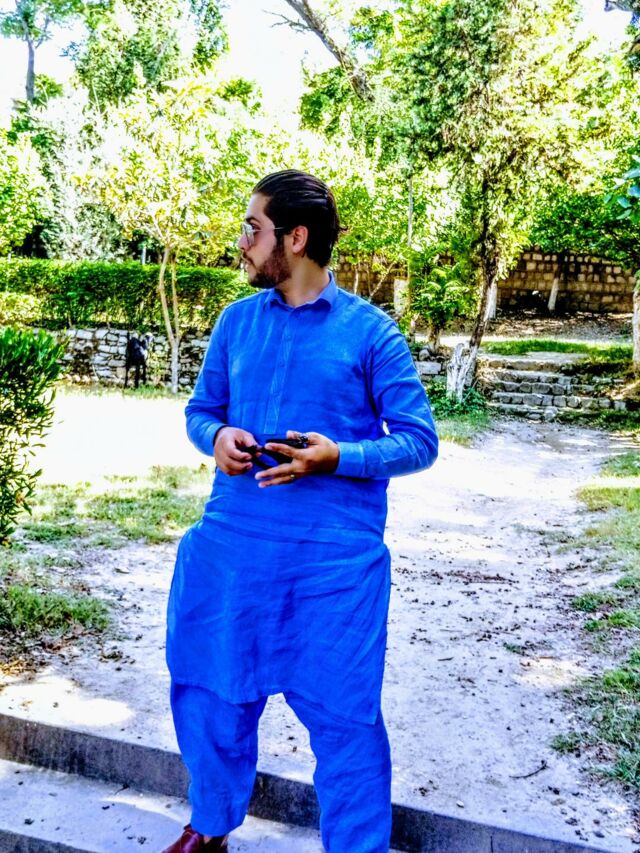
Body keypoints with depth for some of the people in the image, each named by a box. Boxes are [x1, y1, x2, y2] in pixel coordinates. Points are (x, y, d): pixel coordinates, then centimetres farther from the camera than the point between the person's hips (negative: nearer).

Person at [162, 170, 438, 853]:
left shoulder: (370, 331, -5)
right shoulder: (236, 321, 7)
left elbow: (418, 440, -4)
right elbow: (200, 409, 15)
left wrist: (336, 457, -20)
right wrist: (216, 436, -9)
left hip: (336, 556, -4)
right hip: (231, 544, 4)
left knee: (342, 716, 6)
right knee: (212, 696, 16)